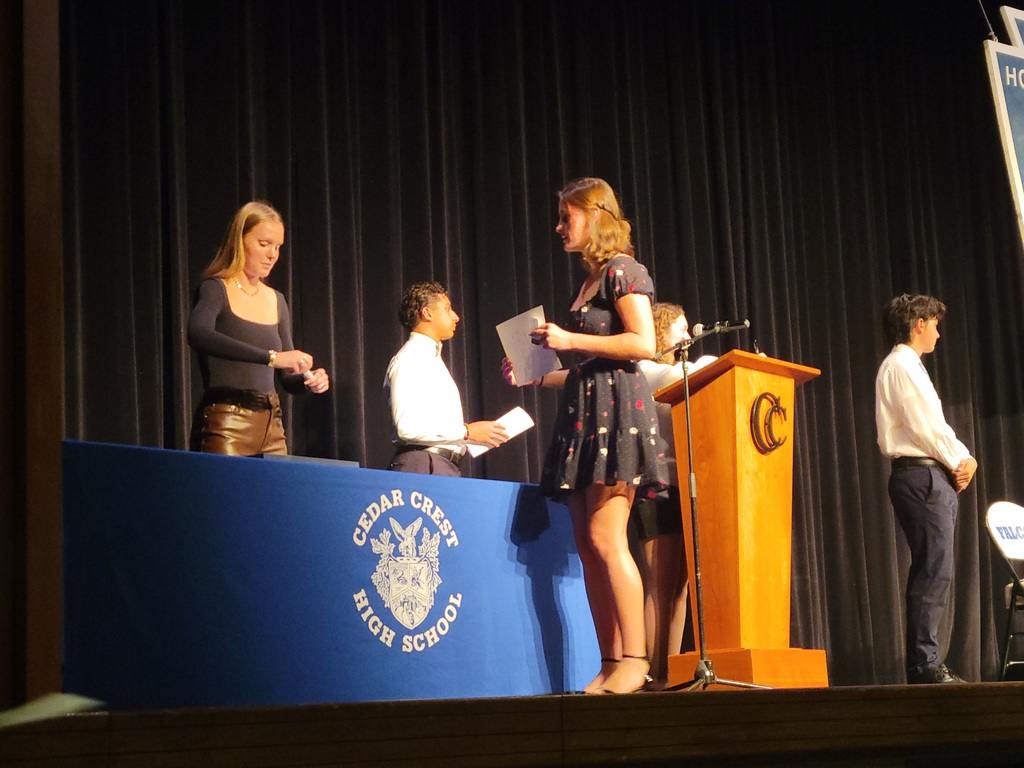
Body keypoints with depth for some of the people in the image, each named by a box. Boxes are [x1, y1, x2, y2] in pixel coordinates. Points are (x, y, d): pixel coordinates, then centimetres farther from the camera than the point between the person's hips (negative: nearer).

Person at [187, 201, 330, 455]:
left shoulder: (276, 301, 14)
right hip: (226, 426, -6)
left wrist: (309, 381, -5)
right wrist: (271, 356, -33)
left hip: (271, 426, 6)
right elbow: (198, 335, -27)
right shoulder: (215, 290, -4)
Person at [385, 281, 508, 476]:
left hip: (447, 466, 9)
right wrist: (467, 431, -14)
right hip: (424, 467, -9)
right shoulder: (409, 360, -8)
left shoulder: (432, 359, 22)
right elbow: (408, 427, -19)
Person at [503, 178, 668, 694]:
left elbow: (643, 345, -15)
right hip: (583, 413, 9)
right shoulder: (589, 280, 21)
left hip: (616, 407, -9)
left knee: (605, 537, -15)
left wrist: (572, 341, -14)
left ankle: (634, 660, -14)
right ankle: (611, 665, 4)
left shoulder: (622, 270, -4)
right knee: (588, 544, 3)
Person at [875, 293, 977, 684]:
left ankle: (924, 662, 9)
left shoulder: (906, 366, 23)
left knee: (932, 572, 8)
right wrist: (959, 461, -3)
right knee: (934, 571, -13)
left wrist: (963, 458, 4)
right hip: (923, 476, -11)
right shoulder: (903, 365, -9)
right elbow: (927, 428, -16)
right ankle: (925, 663, -14)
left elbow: (932, 427, 19)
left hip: (930, 477, 11)